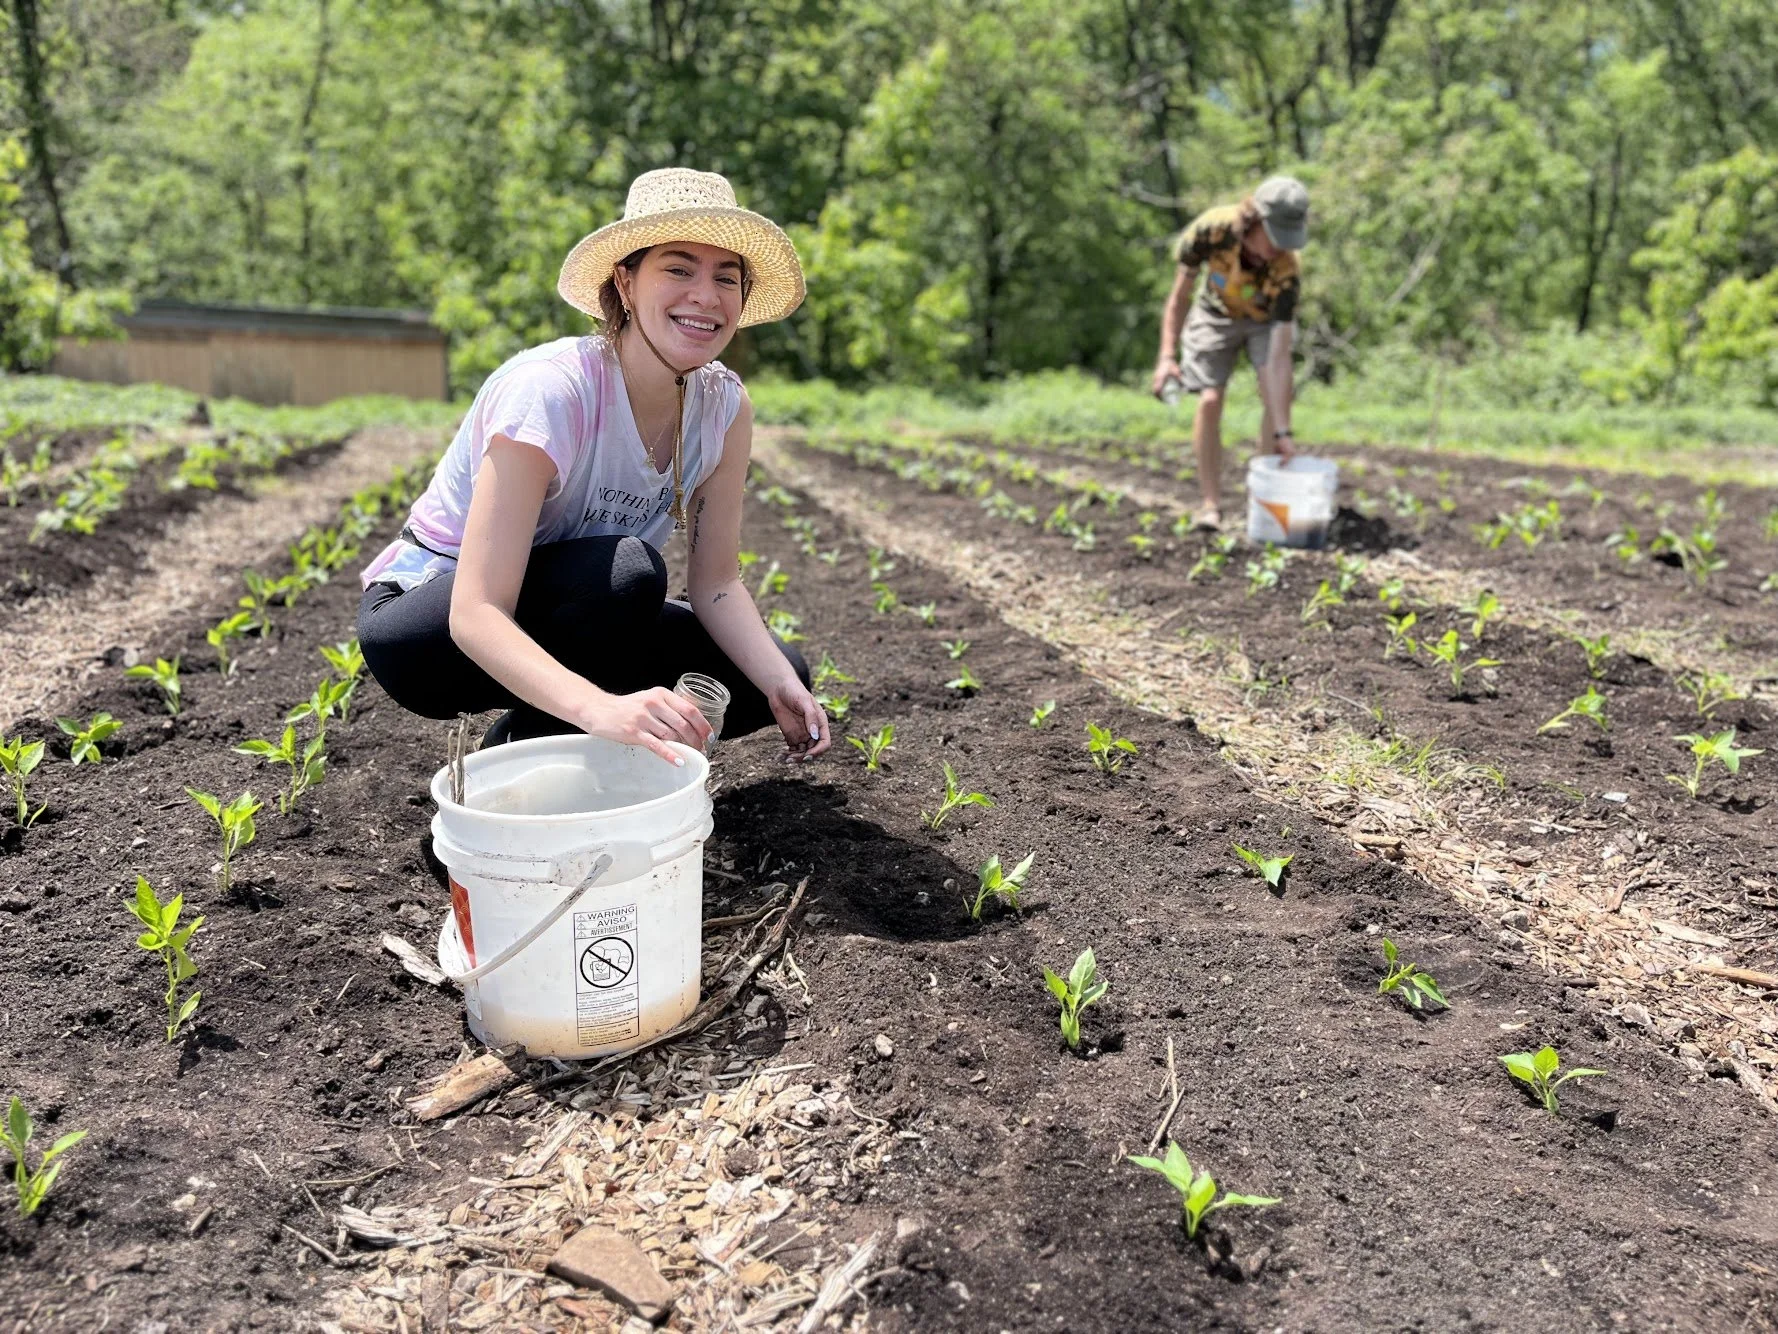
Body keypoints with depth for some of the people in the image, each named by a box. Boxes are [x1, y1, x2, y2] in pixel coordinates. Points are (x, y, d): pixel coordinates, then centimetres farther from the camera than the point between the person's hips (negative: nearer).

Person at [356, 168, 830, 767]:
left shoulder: (724, 405, -10)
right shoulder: (547, 392, -29)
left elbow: (715, 583, -5)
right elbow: (476, 614, -36)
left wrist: (781, 686, -23)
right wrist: (599, 709, -52)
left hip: (563, 621, 7)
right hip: (424, 627, -6)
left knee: (778, 675, -8)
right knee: (627, 573, -34)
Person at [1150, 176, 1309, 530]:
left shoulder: (1286, 271, -37)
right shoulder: (1212, 228, -35)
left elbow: (1279, 358, -38)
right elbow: (1180, 294, -18)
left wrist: (1283, 431, -41)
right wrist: (1167, 356, -22)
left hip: (1267, 318, -1)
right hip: (1217, 314, 1)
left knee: (1275, 392, -20)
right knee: (1209, 401, -11)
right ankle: (1210, 505, -2)